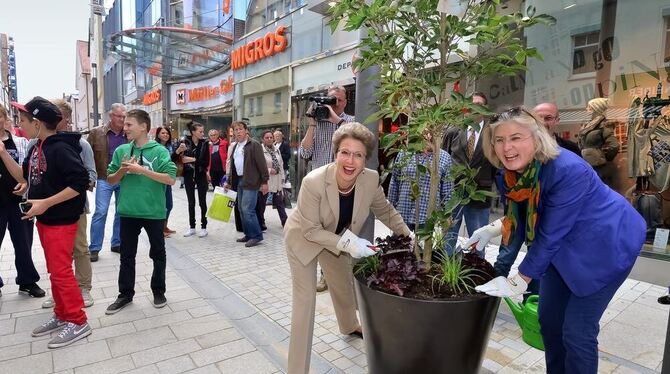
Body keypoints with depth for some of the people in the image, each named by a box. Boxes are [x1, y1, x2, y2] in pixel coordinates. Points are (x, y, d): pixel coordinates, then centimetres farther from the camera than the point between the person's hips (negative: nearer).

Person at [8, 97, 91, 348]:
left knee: (61, 272, -3)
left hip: (61, 220, -9)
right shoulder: (36, 148, 8)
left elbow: (80, 182, -25)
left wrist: (46, 203, -23)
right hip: (44, 220, 9)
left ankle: (78, 322, 9)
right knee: (54, 271, 16)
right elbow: (25, 177, 15)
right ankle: (61, 315, 29)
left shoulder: (61, 148, -20)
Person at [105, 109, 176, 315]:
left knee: (158, 253, 11)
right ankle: (125, 294, 29)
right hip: (128, 212, 3)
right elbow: (111, 180, 9)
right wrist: (122, 170, -11)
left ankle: (158, 291, 28)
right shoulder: (121, 150, 3)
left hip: (154, 212, -3)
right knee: (127, 255, 13)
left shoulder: (159, 151, -9)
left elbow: (171, 179, -17)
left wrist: (142, 170, -20)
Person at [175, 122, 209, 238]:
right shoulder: (185, 141, -6)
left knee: (202, 202, 4)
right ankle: (192, 227, 19)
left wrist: (193, 160, -18)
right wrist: (178, 150, -27)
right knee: (191, 202, 9)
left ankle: (203, 227, 13)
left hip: (201, 176, 0)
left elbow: (206, 162, -9)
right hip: (188, 176, 0)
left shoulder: (204, 143, -4)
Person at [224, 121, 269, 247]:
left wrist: (264, 181, -16)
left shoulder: (254, 145, -9)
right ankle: (248, 234, 22)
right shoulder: (235, 146, 17)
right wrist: (228, 181, 19)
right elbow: (232, 165, 22)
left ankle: (256, 236, 0)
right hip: (239, 181, 9)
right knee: (242, 209, 11)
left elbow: (262, 164, -13)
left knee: (247, 209, -12)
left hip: (250, 182, -9)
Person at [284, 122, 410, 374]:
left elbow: (385, 211, -5)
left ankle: (350, 326, 59)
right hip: (303, 238, -5)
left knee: (344, 283, 25)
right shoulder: (313, 182, -37)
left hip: (337, 239, 5)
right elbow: (311, 230, -28)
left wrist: (408, 236, -11)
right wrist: (348, 243, -35)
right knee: (305, 299, -5)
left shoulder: (371, 180, -25)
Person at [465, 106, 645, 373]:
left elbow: (550, 234, -30)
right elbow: (521, 218, 6)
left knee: (577, 330, -4)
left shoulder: (568, 171, -33)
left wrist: (519, 281, -24)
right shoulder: (510, 173, -11)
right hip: (564, 246, 7)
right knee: (549, 319, 13)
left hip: (606, 245, -7)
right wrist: (494, 228, -12)